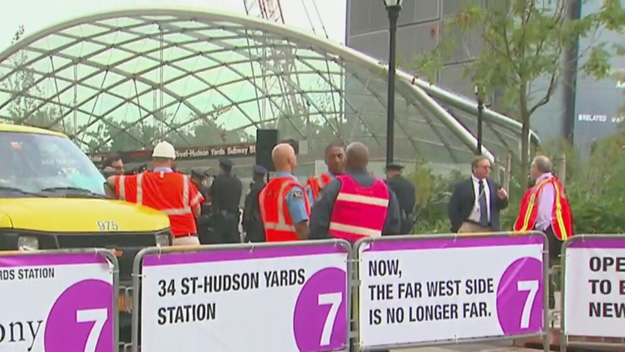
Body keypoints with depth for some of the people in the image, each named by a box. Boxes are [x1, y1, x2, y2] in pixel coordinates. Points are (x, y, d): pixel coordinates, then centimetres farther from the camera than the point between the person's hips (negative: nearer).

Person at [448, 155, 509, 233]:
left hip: (490, 229, 3)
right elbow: (452, 208, 1)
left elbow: (502, 206, 13)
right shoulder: (462, 186, 3)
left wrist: (502, 198, -9)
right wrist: (458, 227, -7)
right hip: (469, 228, -3)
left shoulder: (494, 186, 12)